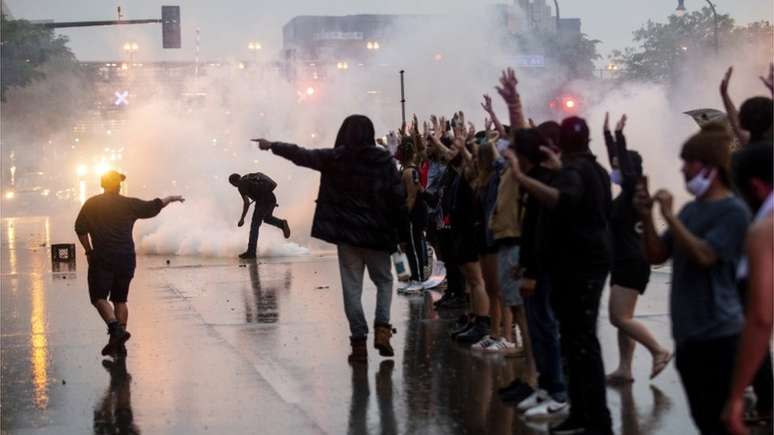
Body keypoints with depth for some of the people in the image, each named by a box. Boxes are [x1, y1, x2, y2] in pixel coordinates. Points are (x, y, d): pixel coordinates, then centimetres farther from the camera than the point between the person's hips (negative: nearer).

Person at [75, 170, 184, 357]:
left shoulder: (91, 204, 4)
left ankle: (115, 328, -24)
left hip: (102, 258, -2)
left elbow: (80, 228, 3)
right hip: (126, 258, 2)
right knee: (120, 299, 11)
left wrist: (89, 251, 12)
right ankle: (118, 343, 7)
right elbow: (152, 207, 9)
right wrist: (171, 198, 26)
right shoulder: (129, 204, 2)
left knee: (99, 297, -1)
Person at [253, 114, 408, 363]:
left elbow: (301, 155, 7)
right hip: (377, 235, 0)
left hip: (346, 234, 0)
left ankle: (359, 342, 2)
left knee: (352, 288, 6)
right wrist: (403, 234, 3)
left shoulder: (334, 159, -4)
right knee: (384, 281, 16)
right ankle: (382, 328, -4)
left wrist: (272, 146, 22)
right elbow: (398, 199, -5)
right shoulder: (384, 161, -5)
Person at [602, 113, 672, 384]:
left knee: (620, 318, -10)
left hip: (632, 263, -10)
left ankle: (660, 352, -1)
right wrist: (608, 134, 19)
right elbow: (616, 161, 18)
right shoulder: (626, 195, 10)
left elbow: (626, 166, -26)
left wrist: (620, 136, -25)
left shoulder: (634, 193, -12)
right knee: (619, 318, 9)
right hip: (624, 262, 10)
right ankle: (624, 369, 10)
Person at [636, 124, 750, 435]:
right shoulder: (690, 209, 13)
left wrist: (670, 217, -18)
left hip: (718, 334, -8)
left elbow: (704, 256, -20)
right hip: (687, 332, 8)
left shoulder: (733, 211, -11)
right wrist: (647, 217, 0)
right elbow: (656, 256, 14)